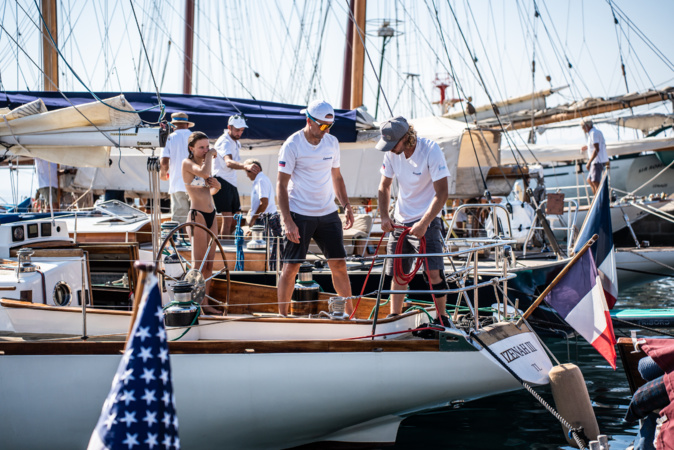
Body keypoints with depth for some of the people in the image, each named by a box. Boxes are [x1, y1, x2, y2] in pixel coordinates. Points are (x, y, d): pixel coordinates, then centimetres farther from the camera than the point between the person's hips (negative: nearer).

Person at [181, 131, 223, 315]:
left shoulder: (204, 163, 16)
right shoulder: (187, 163, -7)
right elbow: (204, 173, -28)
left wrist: (216, 186, 3)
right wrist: (210, 155, -12)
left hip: (211, 215, 8)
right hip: (197, 215, -8)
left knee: (209, 264, 8)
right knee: (198, 263, -8)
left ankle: (205, 303, 13)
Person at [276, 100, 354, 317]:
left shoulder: (332, 142, 7)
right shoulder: (292, 145, -9)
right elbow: (281, 185, -10)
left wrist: (346, 205, 7)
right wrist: (287, 221, -17)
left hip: (328, 213, 5)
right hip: (299, 215, -5)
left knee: (339, 264, 4)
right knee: (291, 267, -3)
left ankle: (351, 313, 14)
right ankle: (282, 315, 8)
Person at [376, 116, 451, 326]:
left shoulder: (431, 151, -20)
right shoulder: (392, 153, -3)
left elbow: (441, 193, -21)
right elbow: (384, 186, 10)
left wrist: (424, 223, -25)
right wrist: (384, 216, -3)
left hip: (426, 220, -5)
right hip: (400, 221, 5)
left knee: (433, 271, -14)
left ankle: (442, 317, 0)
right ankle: (394, 317, 21)